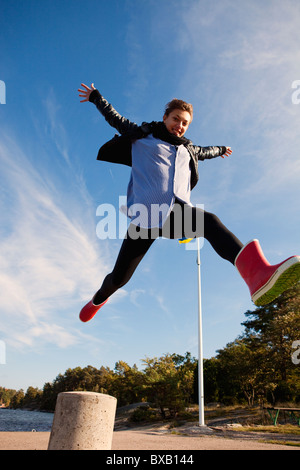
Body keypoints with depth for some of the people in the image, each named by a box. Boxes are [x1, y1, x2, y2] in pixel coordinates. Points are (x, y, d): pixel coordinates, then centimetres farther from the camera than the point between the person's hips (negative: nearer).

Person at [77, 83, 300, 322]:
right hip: (147, 214, -2)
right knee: (119, 278, -3)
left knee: (211, 222, -33)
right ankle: (99, 299, 34)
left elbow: (203, 152, 50)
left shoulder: (187, 149, 28)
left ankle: (256, 273, -59)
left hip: (179, 212, 3)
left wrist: (220, 149, 66)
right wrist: (95, 96, 36)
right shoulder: (143, 135, 16)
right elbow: (115, 118, 27)